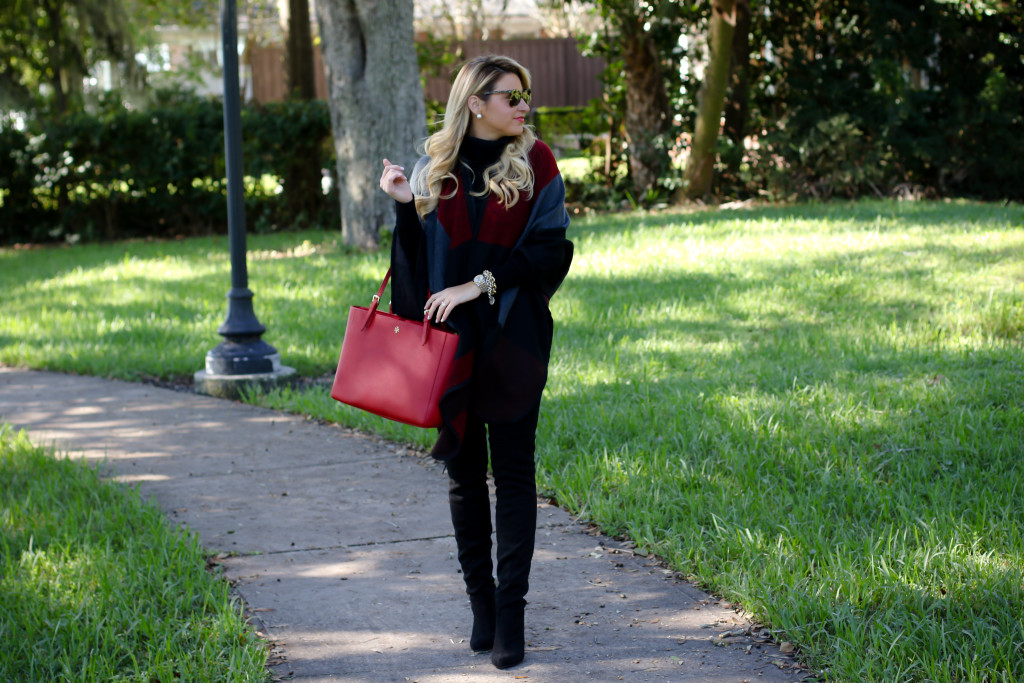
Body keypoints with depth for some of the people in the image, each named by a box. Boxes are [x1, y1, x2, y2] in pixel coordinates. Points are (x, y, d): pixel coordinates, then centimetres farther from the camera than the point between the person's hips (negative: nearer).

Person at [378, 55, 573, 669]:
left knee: (514, 470, -3)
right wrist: (405, 205, -9)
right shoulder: (435, 169, 5)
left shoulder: (535, 163, 0)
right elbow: (423, 257, 5)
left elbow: (549, 248, -8)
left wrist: (479, 284, -15)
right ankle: (481, 601, 20)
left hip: (513, 340, -2)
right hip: (451, 341, 2)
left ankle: (511, 610, 1)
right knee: (465, 471, 8)